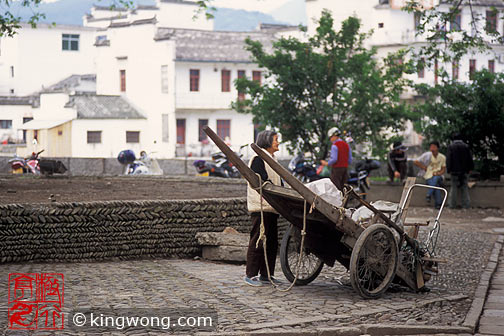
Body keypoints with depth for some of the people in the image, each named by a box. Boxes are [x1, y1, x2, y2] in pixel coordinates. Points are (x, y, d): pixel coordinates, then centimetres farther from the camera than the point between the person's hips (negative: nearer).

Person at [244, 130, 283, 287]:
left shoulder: (271, 159, 21)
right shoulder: (258, 159, -8)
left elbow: (278, 183, 22)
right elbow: (262, 182, -17)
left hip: (271, 207, 9)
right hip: (261, 206, -9)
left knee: (271, 241, 9)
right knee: (258, 241, -8)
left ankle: (266, 274, 14)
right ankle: (250, 275, -3)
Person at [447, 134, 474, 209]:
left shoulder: (451, 146, -3)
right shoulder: (466, 146, 4)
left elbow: (448, 159, -7)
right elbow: (470, 159, 7)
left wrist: (449, 169, -3)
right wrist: (469, 168, 14)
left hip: (454, 171, -2)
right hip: (464, 171, 2)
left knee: (454, 187, 4)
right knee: (464, 187, 7)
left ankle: (452, 204, 4)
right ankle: (466, 204, 5)